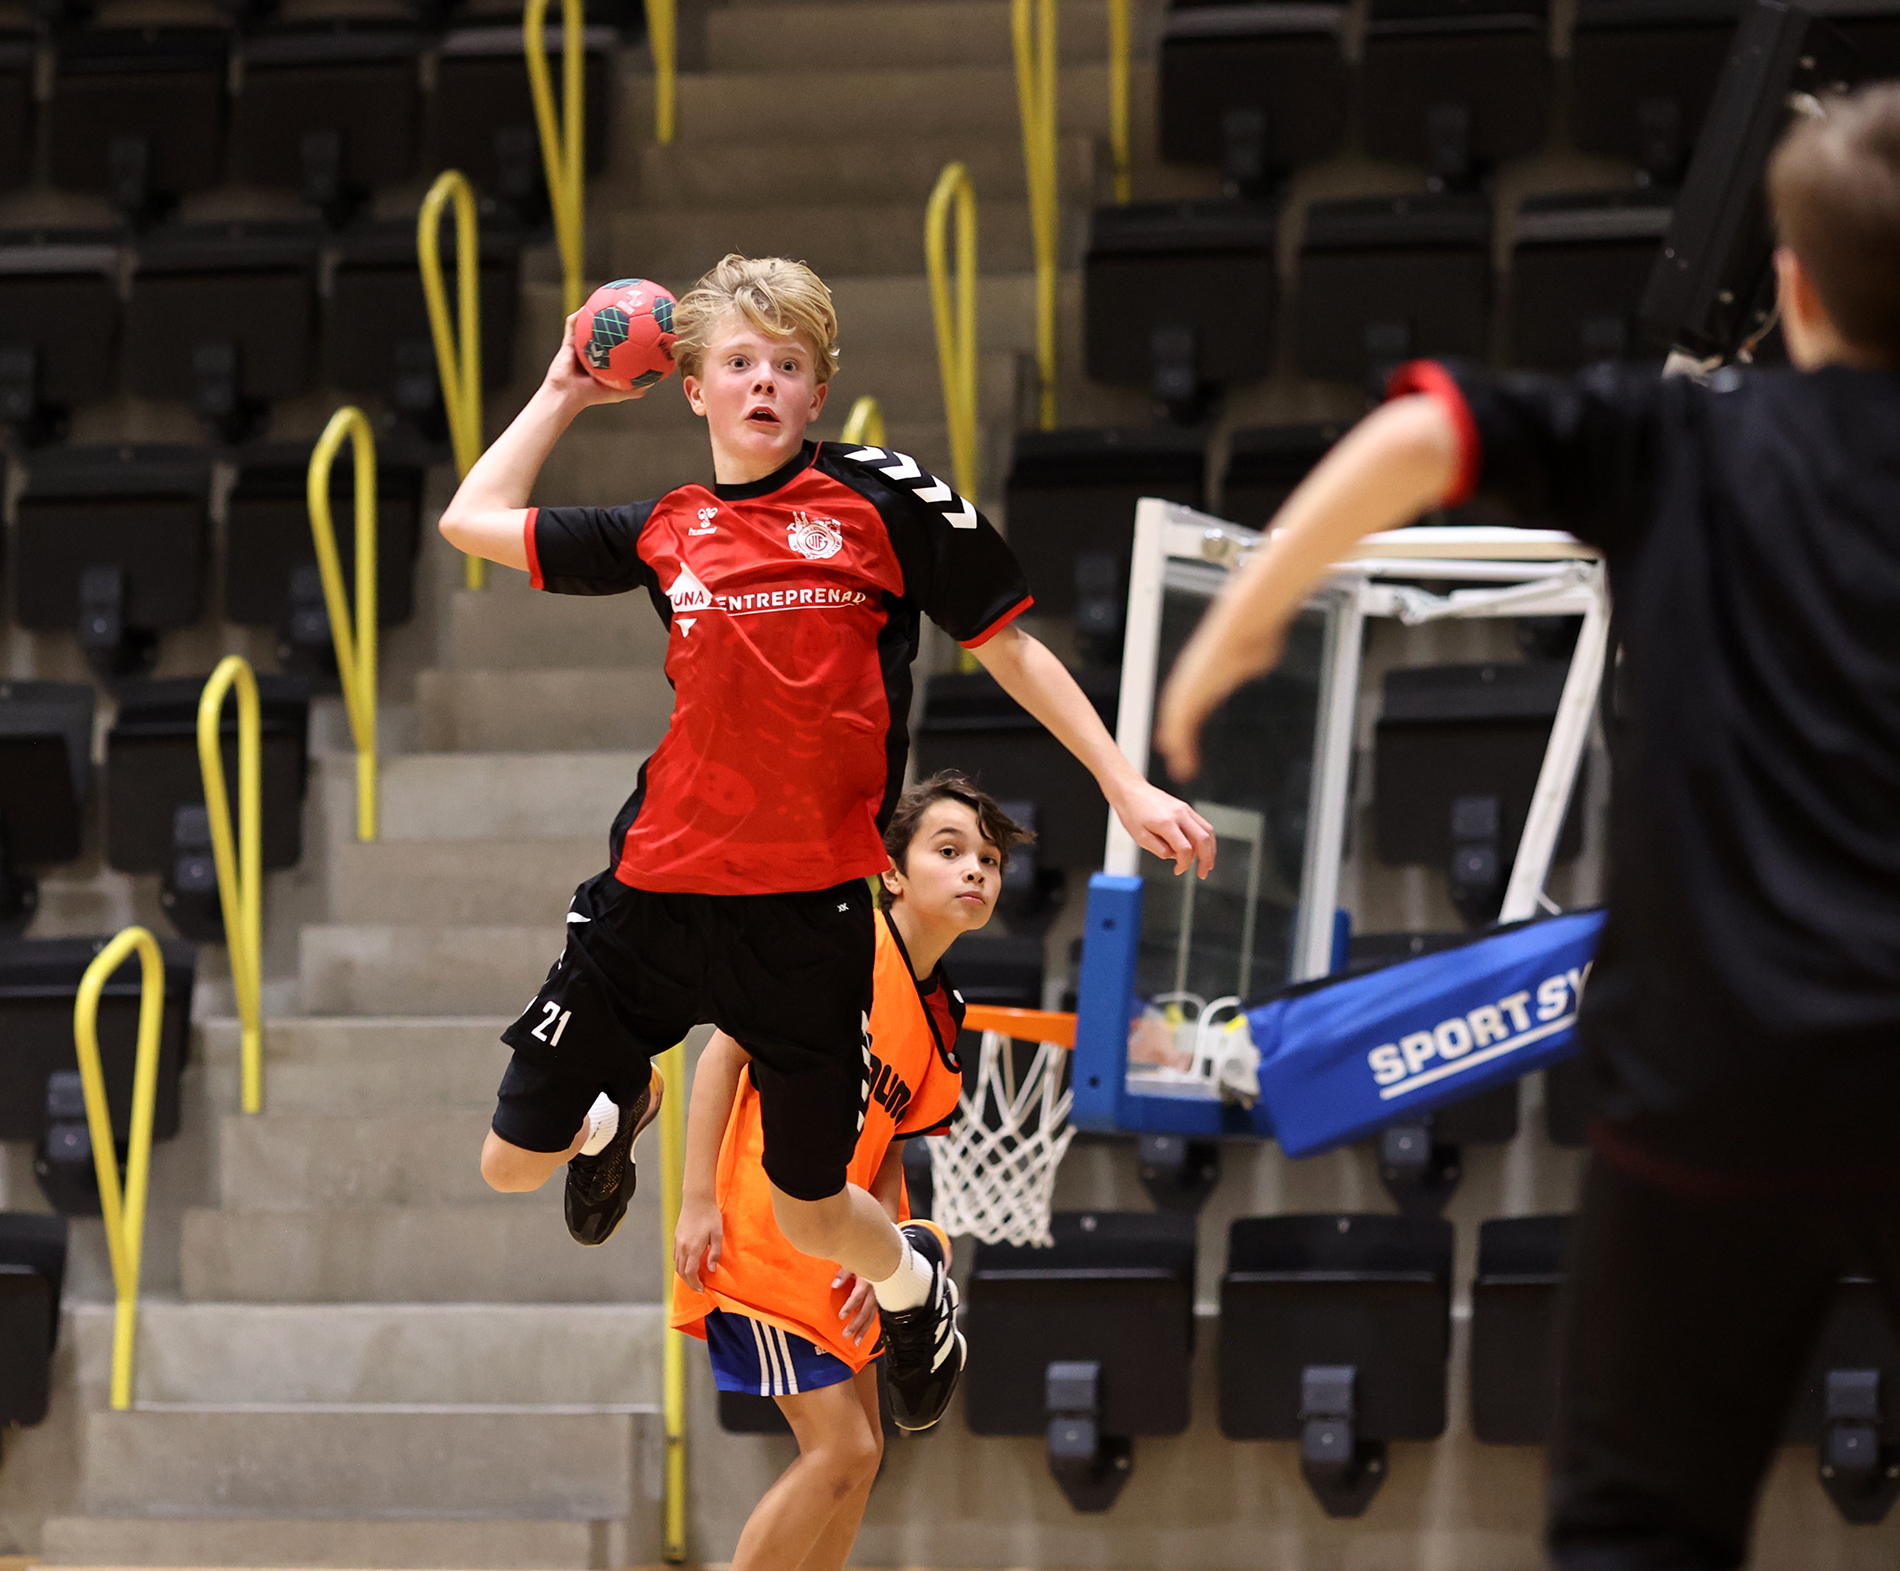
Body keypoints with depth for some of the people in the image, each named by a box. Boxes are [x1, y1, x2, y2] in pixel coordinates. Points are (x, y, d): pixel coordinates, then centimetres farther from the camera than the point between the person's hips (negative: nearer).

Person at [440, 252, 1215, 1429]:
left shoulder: (883, 495, -2)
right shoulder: (668, 533, 6)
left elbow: (1008, 647, 3)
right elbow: (475, 520, 17)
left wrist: (1128, 785, -1)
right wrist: (565, 393, 17)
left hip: (810, 912, -3)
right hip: (659, 892, 3)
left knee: (813, 1217, 7)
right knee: (513, 1162, 6)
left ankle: (914, 1283, 44)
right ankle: (615, 1117, 43)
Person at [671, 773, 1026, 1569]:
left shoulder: (941, 1015, 9)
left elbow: (890, 1140, 12)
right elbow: (725, 1048, -14)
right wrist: (699, 1201, -19)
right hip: (757, 1231, -9)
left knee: (859, 1450, 12)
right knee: (841, 1450, -12)